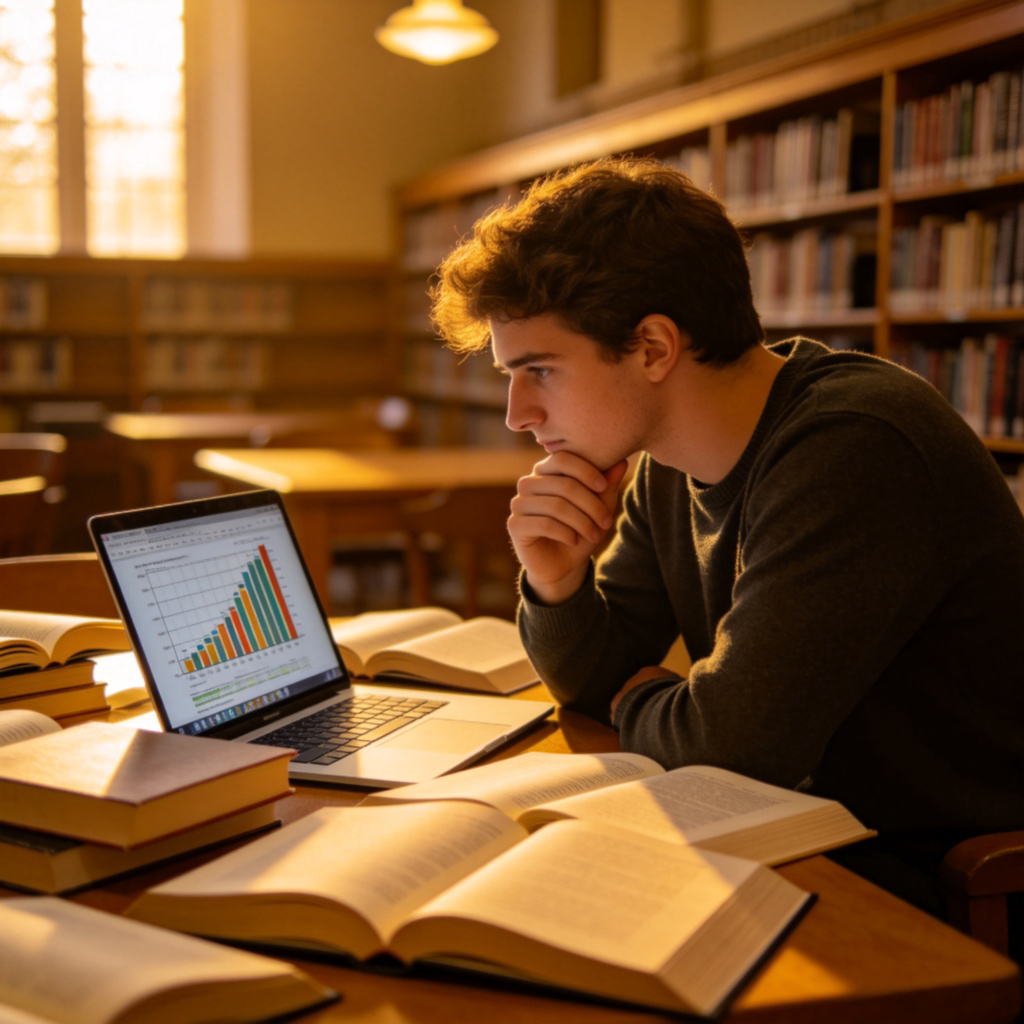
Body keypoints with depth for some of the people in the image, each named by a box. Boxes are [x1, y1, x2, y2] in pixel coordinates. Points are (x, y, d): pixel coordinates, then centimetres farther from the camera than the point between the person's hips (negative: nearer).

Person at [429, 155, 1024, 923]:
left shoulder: (850, 453, -26)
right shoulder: (667, 470, 1)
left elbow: (730, 740, -28)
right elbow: (597, 683, 10)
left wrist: (640, 702, -6)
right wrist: (556, 585, -12)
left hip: (945, 889, -7)